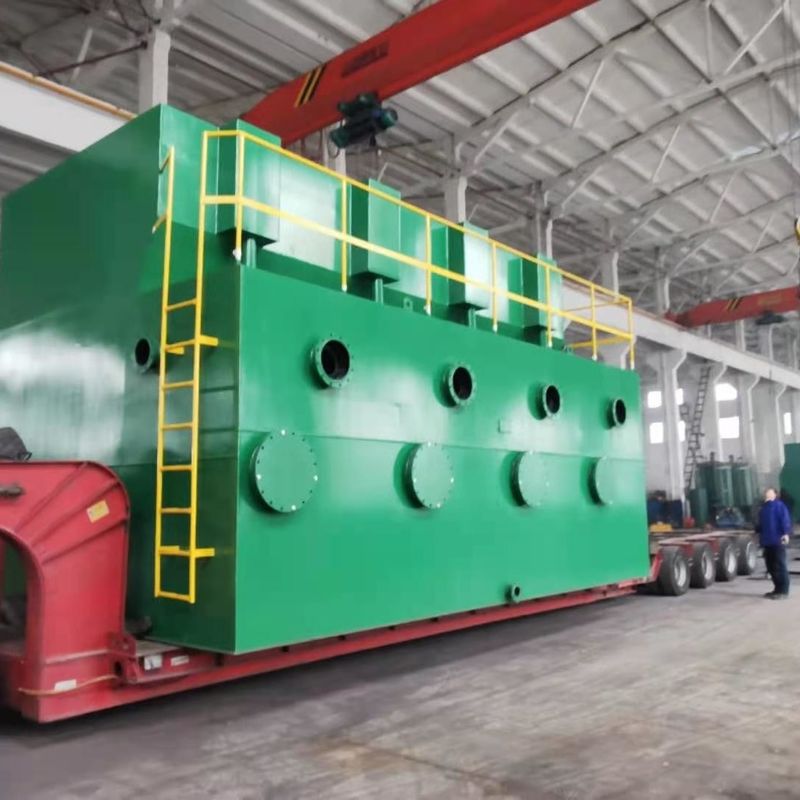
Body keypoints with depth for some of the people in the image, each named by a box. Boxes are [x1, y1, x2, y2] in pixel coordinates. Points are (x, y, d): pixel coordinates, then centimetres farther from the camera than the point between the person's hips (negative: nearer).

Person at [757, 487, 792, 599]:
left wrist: (785, 533, -26)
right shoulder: (764, 508, 19)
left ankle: (783, 591, 1)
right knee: (771, 566, 12)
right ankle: (778, 589, 21)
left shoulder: (779, 505, -5)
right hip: (767, 542, 8)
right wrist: (758, 532, 34)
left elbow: (785, 520, -16)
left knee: (780, 566, -4)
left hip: (777, 541, -8)